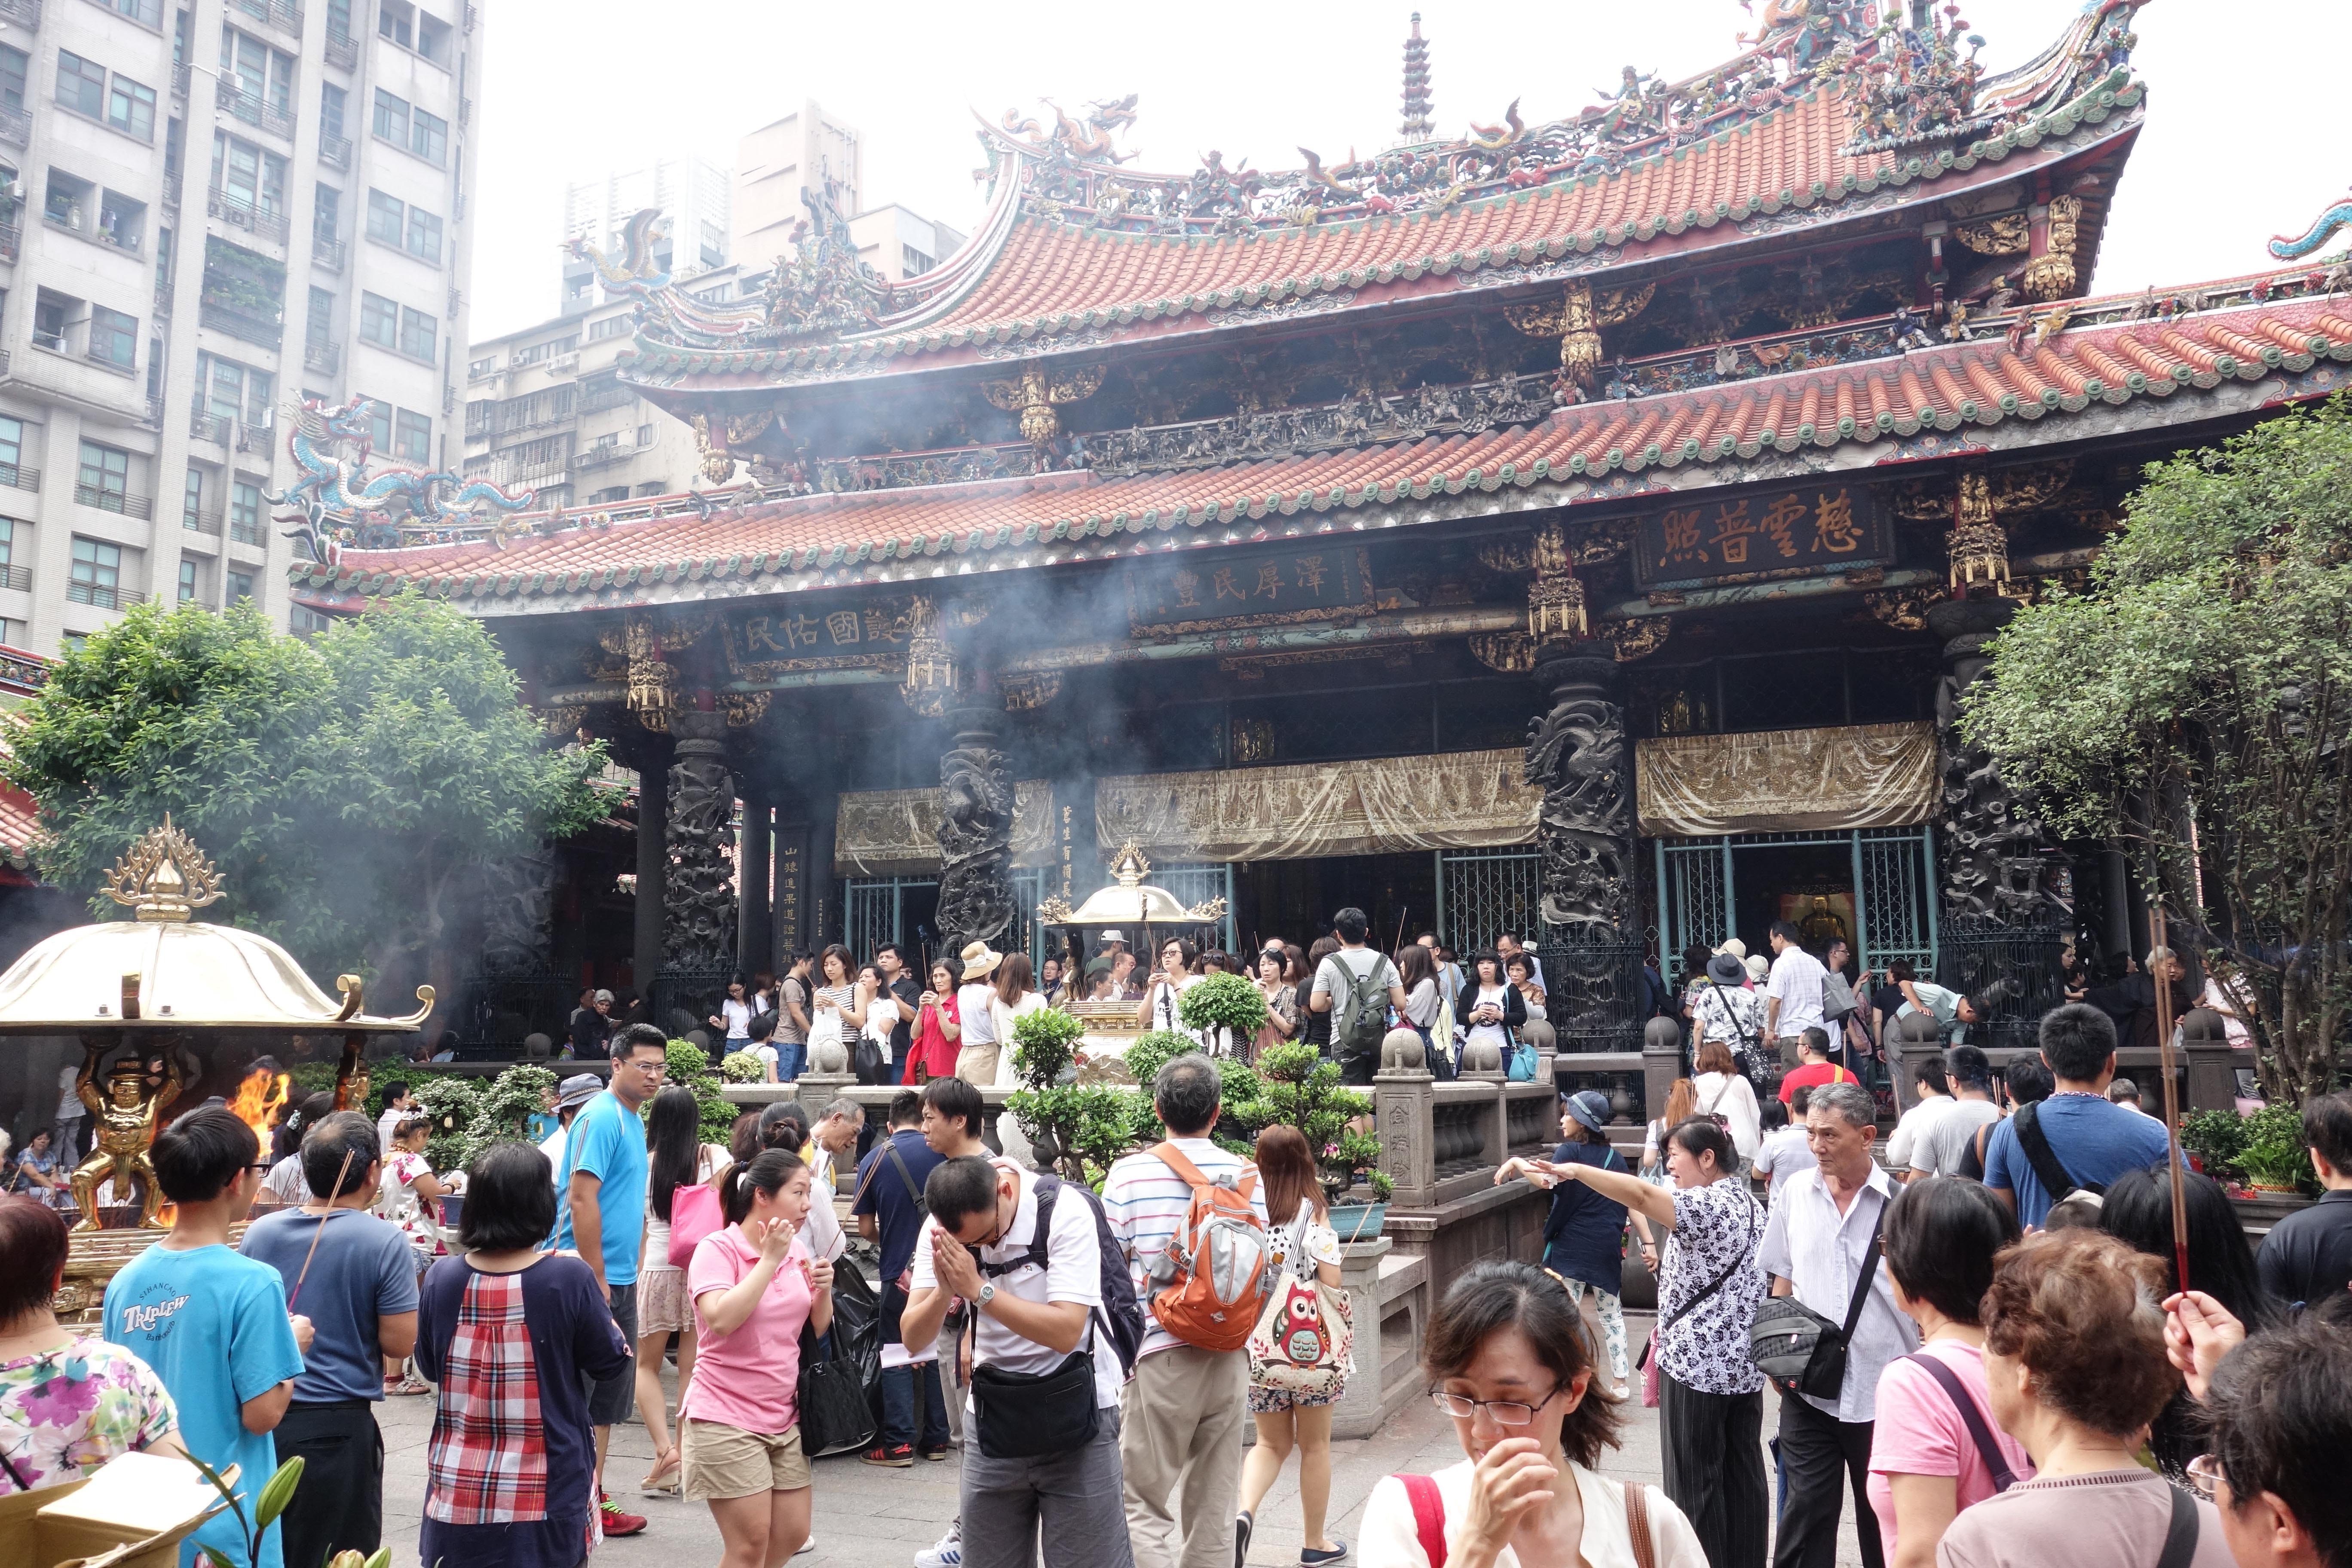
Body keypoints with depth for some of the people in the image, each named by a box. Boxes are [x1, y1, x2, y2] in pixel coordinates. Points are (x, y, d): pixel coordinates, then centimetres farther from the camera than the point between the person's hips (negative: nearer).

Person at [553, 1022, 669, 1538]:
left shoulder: (634, 1121, 13)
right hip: (593, 1280, -9)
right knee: (584, 1395, -2)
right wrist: (596, 1281, -20)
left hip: (619, 1281, 9)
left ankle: (593, 1499, 23)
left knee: (610, 1398, 14)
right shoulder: (602, 1117, -15)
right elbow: (582, 1199, -21)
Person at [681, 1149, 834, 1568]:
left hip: (784, 1417, 7)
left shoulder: (797, 1250, 6)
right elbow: (721, 1320, -28)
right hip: (727, 1419, -7)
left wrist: (824, 1290, -7)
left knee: (792, 1534, 11)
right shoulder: (717, 1249, -13)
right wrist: (770, 1259, -24)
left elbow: (817, 1330, 13)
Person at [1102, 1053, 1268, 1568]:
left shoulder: (1129, 1173, -6)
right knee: (1214, 1507, 12)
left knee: (1145, 1503, 4)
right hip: (1230, 1357, 4)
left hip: (1160, 1354, -3)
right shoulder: (1247, 1177, 2)